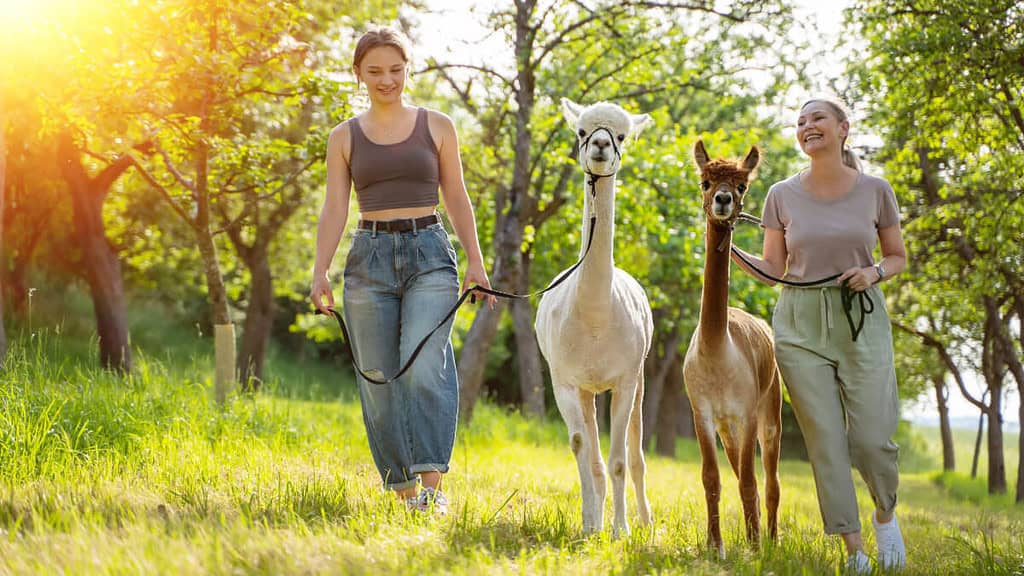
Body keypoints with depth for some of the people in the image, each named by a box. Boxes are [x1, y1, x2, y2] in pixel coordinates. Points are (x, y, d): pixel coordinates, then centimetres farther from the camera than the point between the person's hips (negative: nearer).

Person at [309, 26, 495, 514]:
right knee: (380, 381, 1)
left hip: (429, 254, -2)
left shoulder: (437, 127, 9)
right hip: (369, 259, 2)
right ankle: (404, 493, 11)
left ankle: (432, 486, -24)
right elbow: (335, 208, 4)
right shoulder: (344, 137, 10)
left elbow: (456, 199, 10)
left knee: (424, 366, -21)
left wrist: (475, 261, 1)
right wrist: (320, 270, -8)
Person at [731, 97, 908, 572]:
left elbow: (898, 257, 12)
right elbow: (773, 270, 8)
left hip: (862, 323, -1)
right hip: (800, 325, 1)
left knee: (871, 437, -7)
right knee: (825, 439, -1)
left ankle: (886, 513, 24)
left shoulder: (875, 191, 2)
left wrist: (875, 272, -10)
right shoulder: (782, 196, 4)